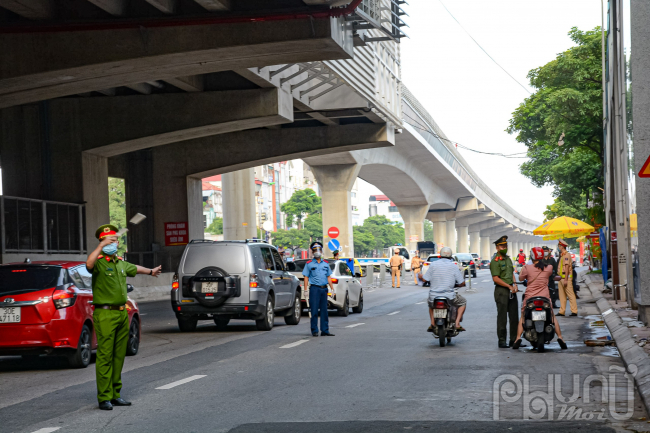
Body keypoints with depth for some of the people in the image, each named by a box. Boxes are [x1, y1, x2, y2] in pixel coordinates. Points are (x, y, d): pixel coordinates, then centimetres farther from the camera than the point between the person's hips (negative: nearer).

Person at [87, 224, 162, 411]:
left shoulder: (120, 262, 16)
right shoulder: (99, 262, -8)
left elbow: (134, 268, 39)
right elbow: (89, 264, -34)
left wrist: (150, 271, 55)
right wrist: (101, 246, -33)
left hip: (122, 313, 8)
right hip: (105, 314, -8)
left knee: (119, 356, 10)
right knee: (105, 356, -9)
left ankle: (115, 394, 17)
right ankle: (104, 398, -8)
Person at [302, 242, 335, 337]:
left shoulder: (326, 263, 15)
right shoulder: (309, 264, 4)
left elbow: (328, 277, 17)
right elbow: (306, 277, 2)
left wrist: (332, 288, 10)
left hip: (324, 289, 4)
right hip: (314, 289, -4)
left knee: (324, 310, 5)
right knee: (314, 311, -5)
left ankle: (325, 330, 9)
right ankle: (314, 331, 0)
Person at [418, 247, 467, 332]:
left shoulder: (433, 264, -1)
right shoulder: (453, 266, -3)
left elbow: (425, 279, 1)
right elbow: (462, 283, 0)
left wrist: (421, 276, 24)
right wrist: (456, 285, 23)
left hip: (434, 296, 2)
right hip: (449, 296, -2)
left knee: (431, 304, 37)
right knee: (463, 302, 25)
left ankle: (432, 323, 16)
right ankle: (457, 323, 7)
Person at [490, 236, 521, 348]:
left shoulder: (508, 259, 15)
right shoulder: (495, 261, -11)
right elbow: (495, 278, -16)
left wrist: (514, 284, 7)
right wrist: (509, 286, -15)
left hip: (511, 290, 8)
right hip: (501, 290, -8)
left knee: (514, 316, 8)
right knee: (502, 317, -4)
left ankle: (514, 340, 15)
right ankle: (502, 341, 0)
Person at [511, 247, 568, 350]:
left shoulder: (527, 268, -10)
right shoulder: (549, 268, -4)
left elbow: (521, 278, 5)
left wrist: (522, 269, 24)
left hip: (530, 297, -1)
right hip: (545, 297, 1)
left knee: (523, 318, 14)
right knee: (552, 317, 16)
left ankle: (518, 338, 1)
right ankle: (560, 337, 5)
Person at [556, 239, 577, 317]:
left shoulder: (566, 254, -11)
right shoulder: (561, 255, 19)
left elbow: (567, 267, -17)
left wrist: (565, 279, -21)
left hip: (566, 277, -10)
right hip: (561, 277, 10)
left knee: (570, 294, -8)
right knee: (562, 295, 9)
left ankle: (574, 311, -8)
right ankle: (562, 311, 11)